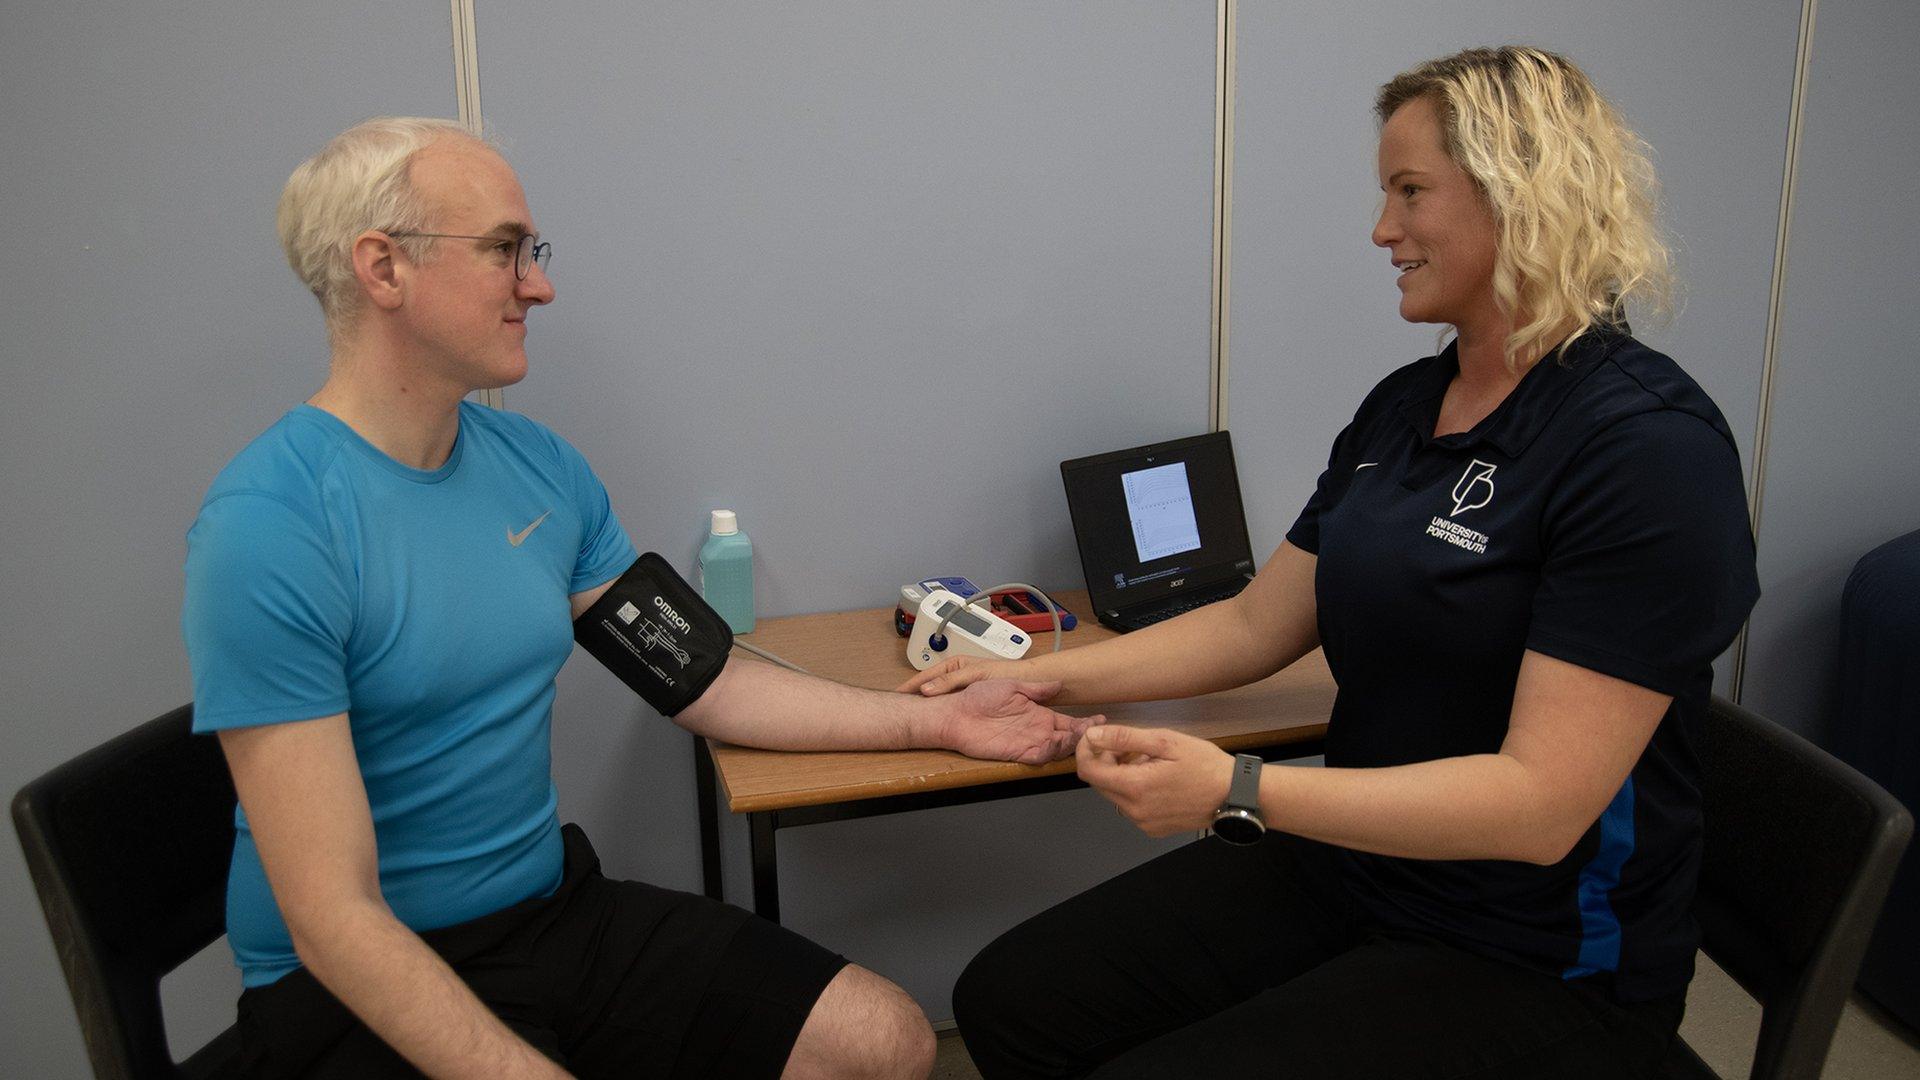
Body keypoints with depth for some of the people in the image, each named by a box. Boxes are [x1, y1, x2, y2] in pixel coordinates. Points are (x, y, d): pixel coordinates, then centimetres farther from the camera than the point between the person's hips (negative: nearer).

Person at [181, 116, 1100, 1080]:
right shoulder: (270, 529, -19)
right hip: (365, 989, -6)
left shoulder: (539, 467, 3)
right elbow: (336, 921, -21)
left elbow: (699, 681, 9)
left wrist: (935, 721, 4)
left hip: (555, 906, 6)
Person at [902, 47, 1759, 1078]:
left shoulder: (1646, 447, -20)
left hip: (1536, 972, -7)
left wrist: (1238, 790, -29)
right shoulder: (1403, 406, 6)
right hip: (1349, 872, 7)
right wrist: (1035, 676, 5)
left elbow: (1540, 802, -25)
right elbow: (1256, 623, 10)